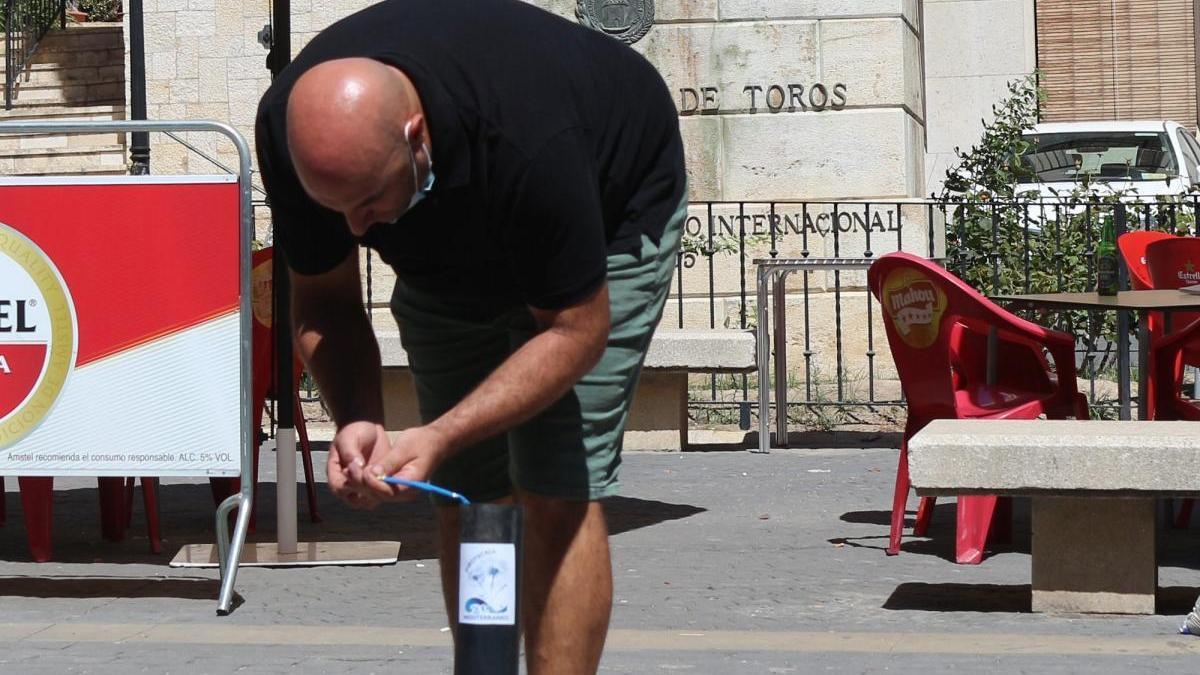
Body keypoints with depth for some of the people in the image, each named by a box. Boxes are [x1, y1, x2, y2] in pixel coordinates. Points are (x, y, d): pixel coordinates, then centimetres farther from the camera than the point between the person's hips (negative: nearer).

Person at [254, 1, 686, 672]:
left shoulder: (530, 140, -43)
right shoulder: (292, 124, -29)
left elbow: (574, 329, -29)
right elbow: (322, 300, -14)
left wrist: (437, 437, -38)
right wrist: (357, 419, -32)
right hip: (448, 246, 5)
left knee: (560, 492, -16)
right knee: (465, 494, 0)